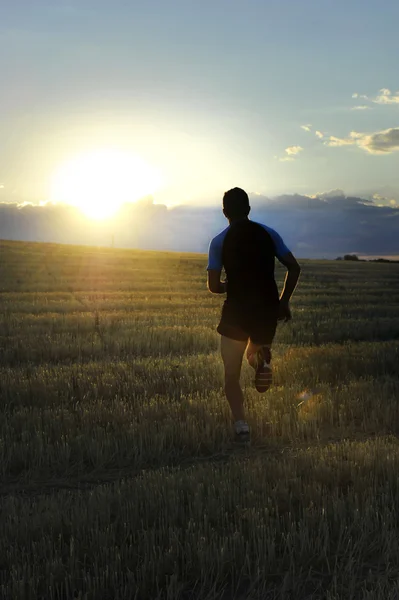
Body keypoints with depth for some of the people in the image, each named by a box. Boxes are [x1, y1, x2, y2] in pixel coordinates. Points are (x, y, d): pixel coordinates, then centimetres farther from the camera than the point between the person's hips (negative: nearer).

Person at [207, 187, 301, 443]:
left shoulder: (220, 241, -3)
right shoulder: (268, 233, 3)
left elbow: (214, 286, -8)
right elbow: (294, 268, -1)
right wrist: (284, 301, 9)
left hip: (236, 311, -2)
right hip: (267, 310, 2)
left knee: (232, 375, 8)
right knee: (256, 350, 31)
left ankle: (241, 425, -10)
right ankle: (262, 360, -5)